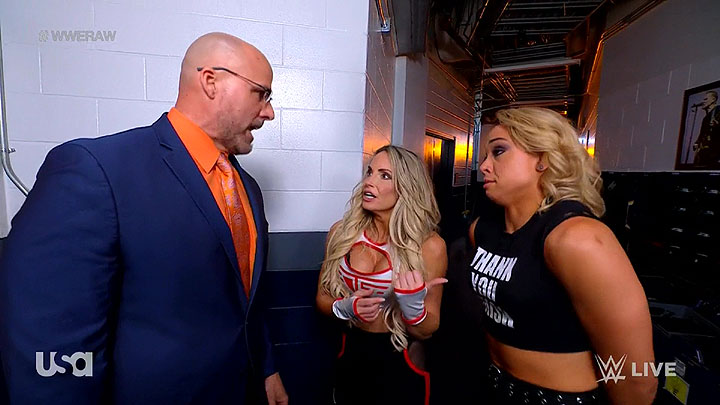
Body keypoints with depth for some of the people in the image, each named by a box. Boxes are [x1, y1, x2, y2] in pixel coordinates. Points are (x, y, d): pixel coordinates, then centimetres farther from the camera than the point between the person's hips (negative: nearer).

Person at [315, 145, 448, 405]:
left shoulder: (430, 245, -17)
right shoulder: (342, 232, -9)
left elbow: (427, 331, -9)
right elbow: (322, 297, 2)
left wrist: (413, 306, -29)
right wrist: (344, 308, -18)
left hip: (401, 367, -2)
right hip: (351, 359, 3)